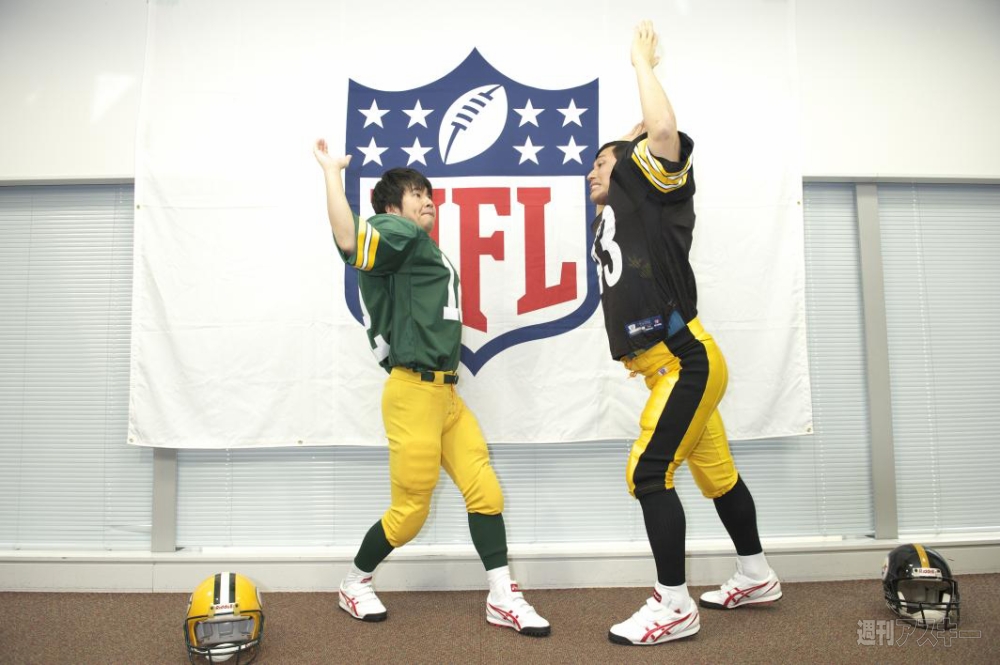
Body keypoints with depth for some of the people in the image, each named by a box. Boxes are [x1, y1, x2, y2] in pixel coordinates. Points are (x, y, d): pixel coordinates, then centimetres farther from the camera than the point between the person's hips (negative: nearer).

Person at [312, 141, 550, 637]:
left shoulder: (425, 249, 20)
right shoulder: (397, 236, -8)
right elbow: (349, 241, -29)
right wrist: (331, 173, -21)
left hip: (446, 392, 9)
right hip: (414, 392, -9)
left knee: (485, 489, 3)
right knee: (410, 511, 2)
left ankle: (502, 598, 12)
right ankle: (354, 586, 26)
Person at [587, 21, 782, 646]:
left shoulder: (651, 189, 0)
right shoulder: (614, 212, 21)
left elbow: (664, 130, -17)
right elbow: (621, 146, 38)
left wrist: (643, 62, -2)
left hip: (686, 361, -9)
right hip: (672, 367, 9)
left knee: (649, 473, -12)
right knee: (715, 472, 16)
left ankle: (675, 607, -3)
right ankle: (756, 577, 30)